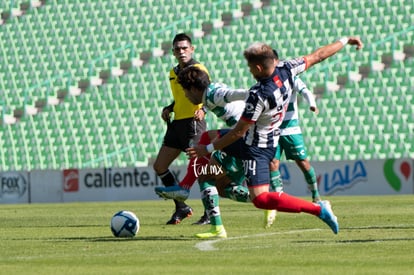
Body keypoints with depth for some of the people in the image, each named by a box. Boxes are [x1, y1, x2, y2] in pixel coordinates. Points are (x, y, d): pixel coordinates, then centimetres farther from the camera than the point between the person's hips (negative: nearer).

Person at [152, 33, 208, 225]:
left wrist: (202, 110, -32)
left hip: (193, 123, -9)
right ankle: (181, 208, 18)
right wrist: (169, 109, 11)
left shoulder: (198, 70, -7)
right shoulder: (173, 73, 16)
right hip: (176, 123, 9)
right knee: (159, 166, 9)